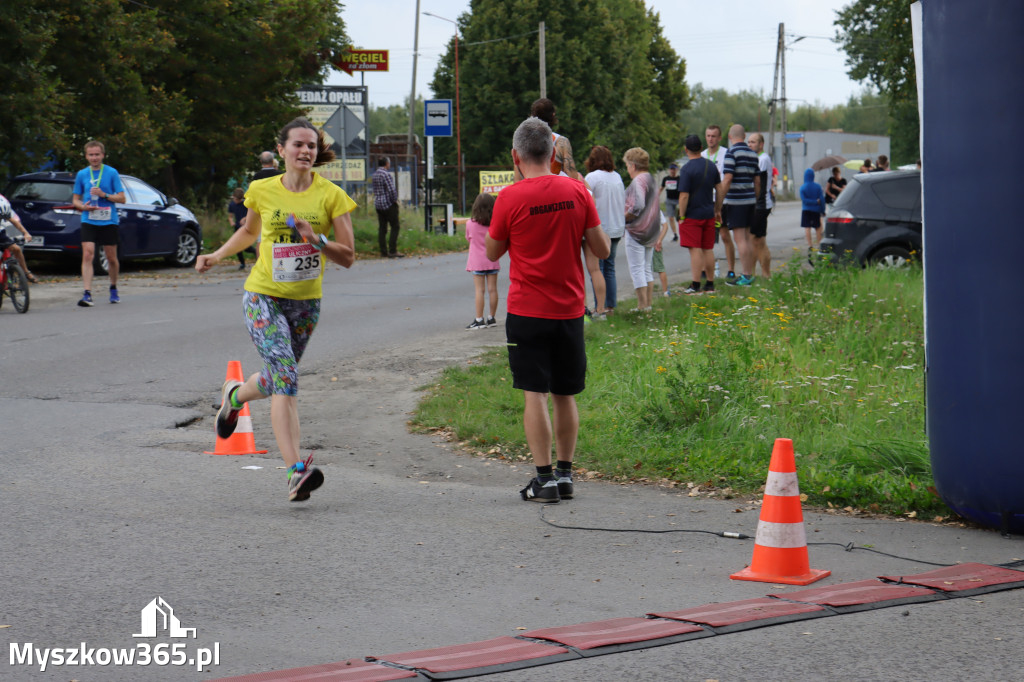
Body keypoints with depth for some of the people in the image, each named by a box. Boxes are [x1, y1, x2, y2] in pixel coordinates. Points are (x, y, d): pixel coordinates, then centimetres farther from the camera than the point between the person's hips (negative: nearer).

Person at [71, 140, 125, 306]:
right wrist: (83, 206, -9)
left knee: (112, 259, 7)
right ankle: (87, 294, -19)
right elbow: (75, 199, 13)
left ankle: (113, 288, 31)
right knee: (87, 255, -14)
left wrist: (104, 195, -15)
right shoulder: (82, 174, 8)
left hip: (108, 222, -1)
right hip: (88, 221, 1)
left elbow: (121, 198, 0)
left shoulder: (112, 173, 2)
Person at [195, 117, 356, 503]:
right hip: (263, 297, -2)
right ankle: (296, 471, -26)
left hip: (306, 303, 2)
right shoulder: (263, 191, -2)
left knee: (277, 380, 18)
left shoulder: (331, 195, -5)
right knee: (286, 378, -20)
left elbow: (348, 257, -7)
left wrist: (316, 240, -22)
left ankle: (234, 395, 54)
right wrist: (217, 256, 8)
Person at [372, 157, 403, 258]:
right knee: (395, 227, -3)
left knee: (382, 228, 7)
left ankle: (383, 252, 6)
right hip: (389, 204, -8)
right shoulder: (386, 174, -15)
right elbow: (391, 190, -20)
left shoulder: (375, 174, 11)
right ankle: (392, 251, -8)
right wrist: (395, 200, -5)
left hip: (378, 204, 8)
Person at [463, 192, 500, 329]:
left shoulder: (470, 223, -8)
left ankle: (479, 319, -5)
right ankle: (491, 318, 12)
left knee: (480, 290, -3)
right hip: (492, 261, 2)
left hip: (477, 261, -2)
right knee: (492, 289, 6)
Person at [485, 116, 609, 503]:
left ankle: (544, 479, -5)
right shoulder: (577, 192, -1)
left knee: (534, 394, -2)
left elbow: (493, 253, 3)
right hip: (570, 310, 3)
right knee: (565, 395, 13)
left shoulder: (510, 198, -9)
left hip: (527, 311, -3)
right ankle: (564, 473, 18)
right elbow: (602, 250, 2)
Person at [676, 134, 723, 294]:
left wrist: (681, 217, -9)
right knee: (708, 250, 11)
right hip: (709, 214, 6)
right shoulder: (711, 165, 5)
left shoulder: (687, 169, -15)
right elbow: (719, 189, 11)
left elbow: (684, 196, -17)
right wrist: (718, 210, 19)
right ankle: (710, 285, 15)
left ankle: (695, 285, -5)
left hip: (692, 215, -6)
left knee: (695, 250, -5)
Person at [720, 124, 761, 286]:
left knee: (740, 239, -6)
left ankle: (745, 277, -8)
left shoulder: (732, 152, -10)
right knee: (747, 239, 12)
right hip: (750, 200, 7)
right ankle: (750, 275, 14)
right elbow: (757, 180, 14)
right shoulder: (752, 154, 11)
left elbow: (727, 178, -17)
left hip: (735, 201, -7)